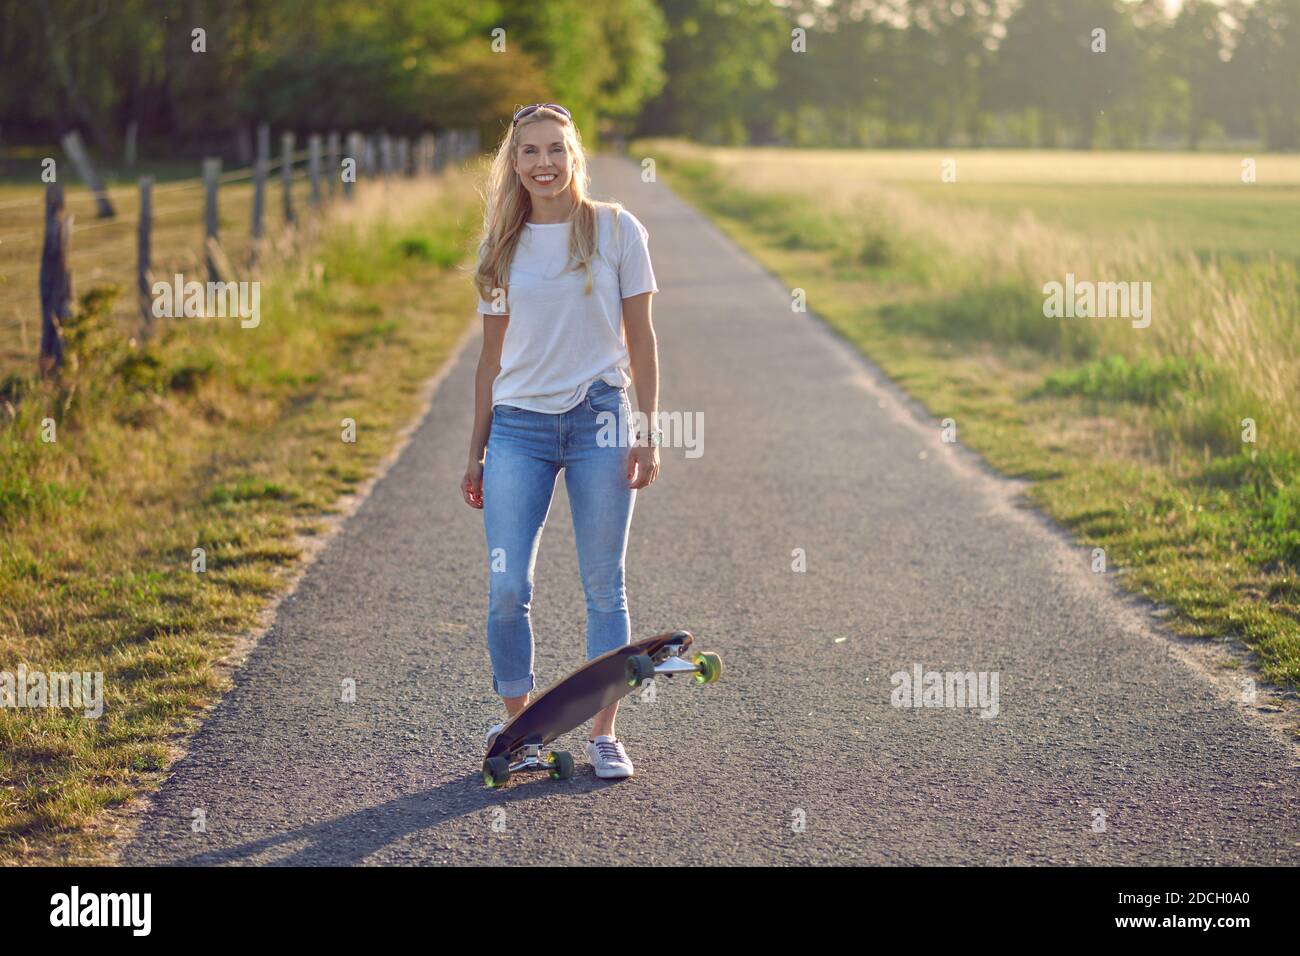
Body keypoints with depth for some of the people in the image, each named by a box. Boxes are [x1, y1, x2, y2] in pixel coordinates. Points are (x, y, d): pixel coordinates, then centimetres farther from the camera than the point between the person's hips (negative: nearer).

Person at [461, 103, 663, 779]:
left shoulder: (616, 230, 2)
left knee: (603, 585, 3)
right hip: (519, 425, 2)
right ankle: (517, 724, 13)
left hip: (598, 419, -2)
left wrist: (647, 432, -3)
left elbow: (640, 337, 3)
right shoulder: (501, 246, 9)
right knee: (507, 587, -5)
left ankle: (603, 733, 12)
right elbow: (492, 355, 13)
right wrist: (477, 452, 12)